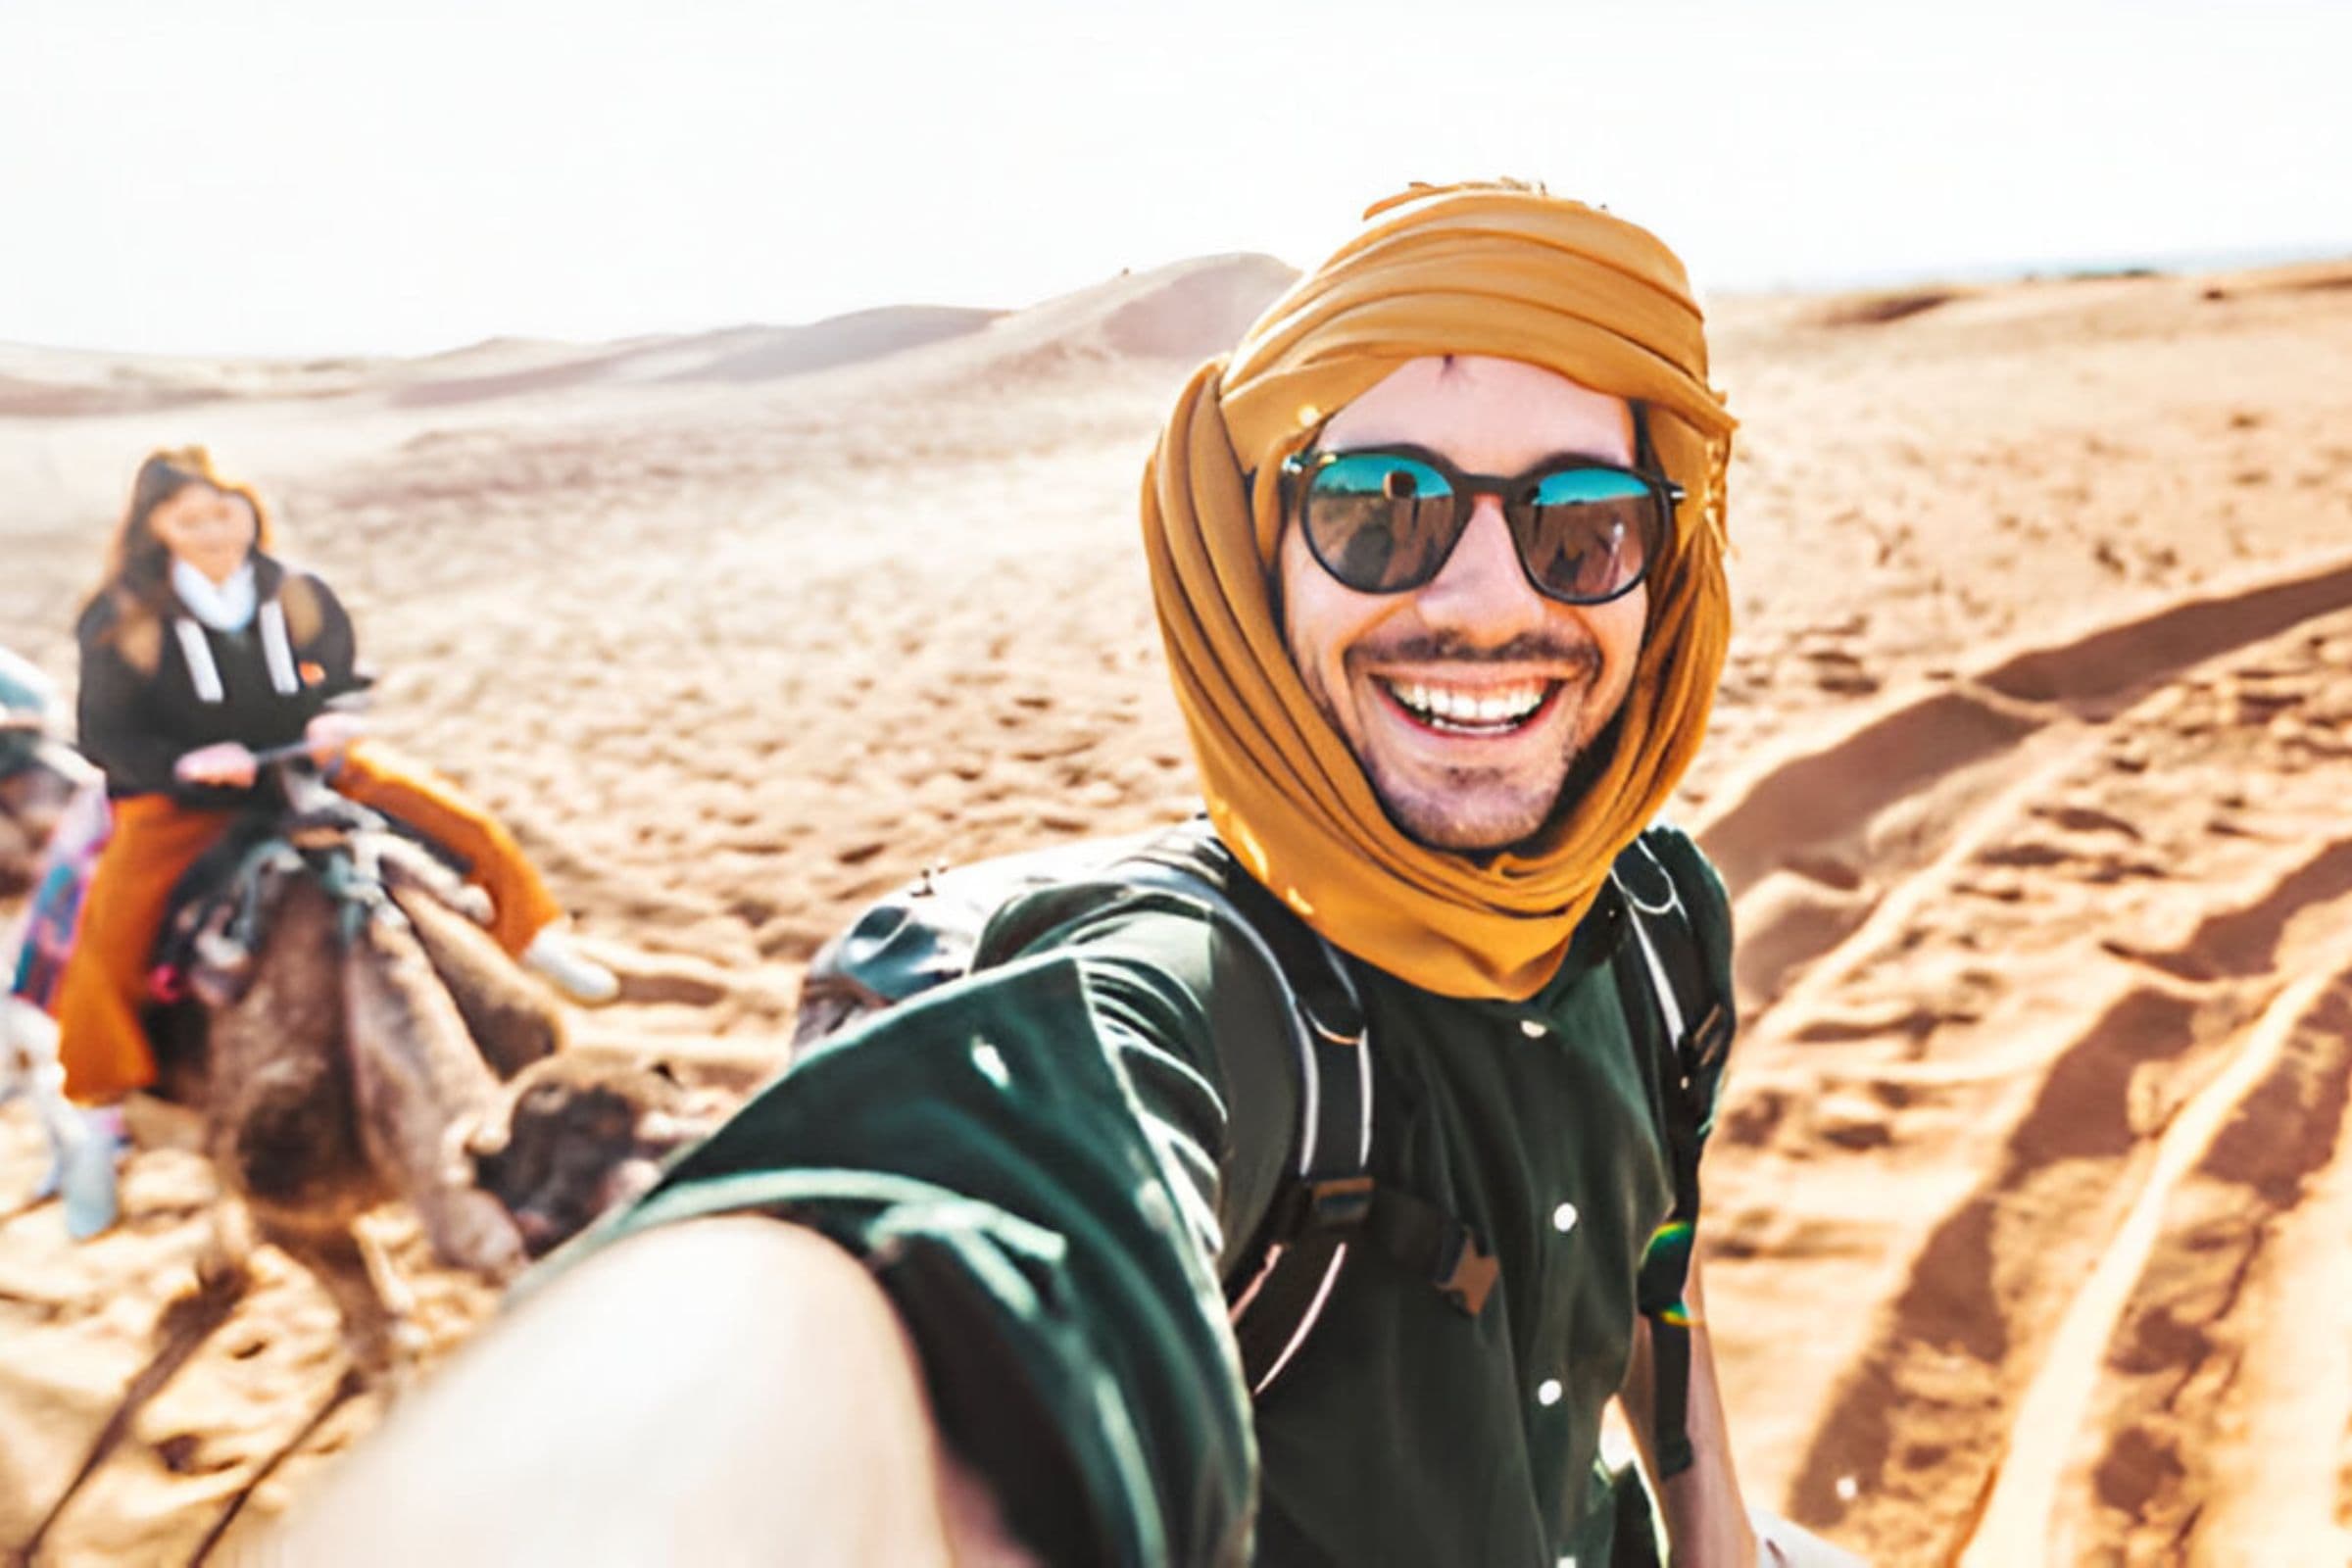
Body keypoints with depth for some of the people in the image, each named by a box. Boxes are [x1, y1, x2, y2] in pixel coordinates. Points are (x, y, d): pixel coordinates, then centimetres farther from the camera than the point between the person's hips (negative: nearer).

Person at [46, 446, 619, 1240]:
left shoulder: (302, 597, -5)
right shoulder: (119, 623, -11)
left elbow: (345, 686, 7)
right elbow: (106, 738, -9)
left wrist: (336, 725, -17)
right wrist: (186, 763, -28)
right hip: (180, 800, -2)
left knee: (469, 826, -7)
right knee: (108, 930, -22)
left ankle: (534, 940, 20)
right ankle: (97, 1121, -5)